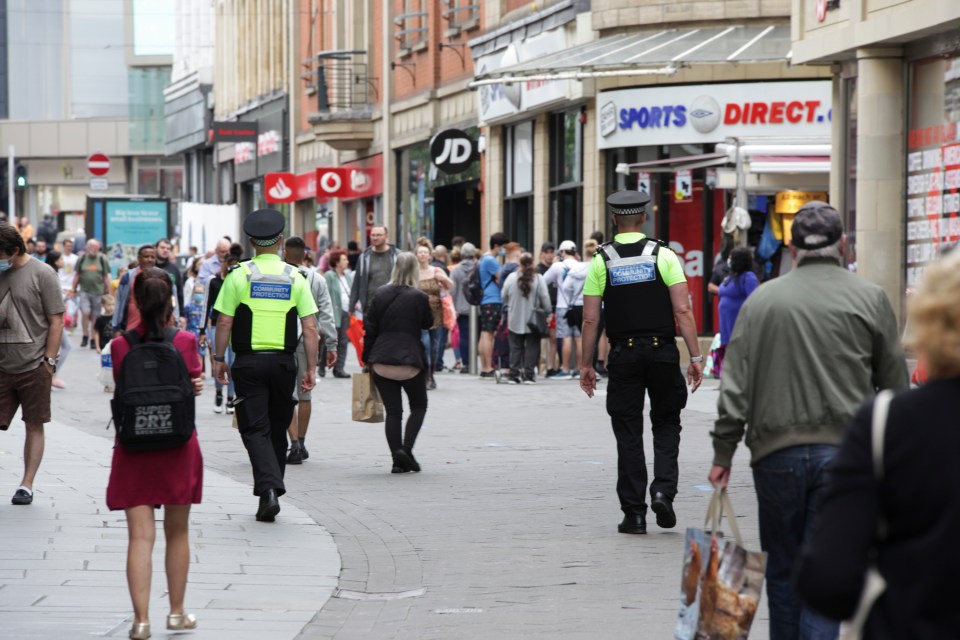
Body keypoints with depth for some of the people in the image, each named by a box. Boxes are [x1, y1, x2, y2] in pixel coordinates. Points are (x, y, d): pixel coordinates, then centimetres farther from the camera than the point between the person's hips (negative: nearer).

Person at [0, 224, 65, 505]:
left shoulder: (42, 274, -4)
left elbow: (56, 321, -4)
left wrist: (49, 361, -8)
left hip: (33, 366, -4)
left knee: (34, 426, 5)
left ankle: (27, 485, 11)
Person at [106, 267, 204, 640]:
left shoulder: (121, 345, -6)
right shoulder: (185, 341, -8)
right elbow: (194, 388, 0)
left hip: (133, 448, 0)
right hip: (178, 445, 0)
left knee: (140, 536, -1)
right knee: (177, 532, 15)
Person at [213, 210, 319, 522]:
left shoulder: (239, 275, -4)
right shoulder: (295, 278, 2)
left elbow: (225, 323, -5)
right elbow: (310, 328, -1)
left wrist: (219, 359, 6)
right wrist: (311, 369, 4)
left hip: (249, 362, -2)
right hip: (284, 362, 2)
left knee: (255, 429, -3)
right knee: (277, 429, 15)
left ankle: (268, 488, -22)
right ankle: (271, 491, 23)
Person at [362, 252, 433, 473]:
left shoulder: (380, 295, 3)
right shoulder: (419, 297, -7)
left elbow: (369, 329, 4)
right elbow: (428, 323, 8)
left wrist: (367, 358, 11)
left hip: (382, 361, 3)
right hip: (410, 361, -3)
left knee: (392, 411, 6)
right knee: (419, 406, 14)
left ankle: (397, 460, -2)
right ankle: (406, 448, -5)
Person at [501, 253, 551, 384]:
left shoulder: (511, 277, -4)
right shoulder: (538, 279, -9)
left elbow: (504, 297, 5)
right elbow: (545, 299, -8)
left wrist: (507, 309, 22)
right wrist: (547, 312, 7)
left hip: (515, 320, 2)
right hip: (533, 322, -2)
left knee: (515, 348, 10)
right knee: (531, 347, 5)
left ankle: (513, 375, 8)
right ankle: (529, 375, 1)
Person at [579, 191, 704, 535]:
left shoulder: (601, 261, 1)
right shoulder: (663, 255, -1)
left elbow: (591, 319, 0)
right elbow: (683, 311, -7)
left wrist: (586, 365, 7)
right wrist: (695, 357, -3)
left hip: (623, 355, 0)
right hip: (663, 352, 0)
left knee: (628, 435, 6)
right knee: (666, 425, 15)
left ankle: (634, 513, 5)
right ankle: (663, 490, -5)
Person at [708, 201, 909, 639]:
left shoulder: (761, 300, 4)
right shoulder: (870, 300, 1)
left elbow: (735, 387, 1)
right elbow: (896, 385, 5)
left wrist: (723, 453, 5)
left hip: (777, 454, 1)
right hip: (845, 452, -1)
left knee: (783, 569, 15)